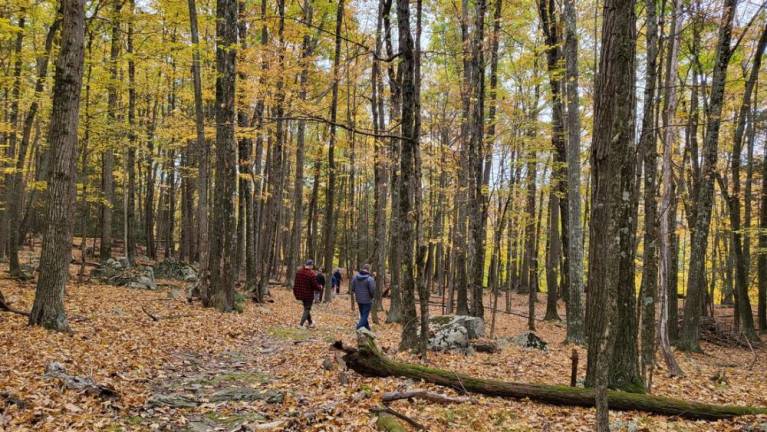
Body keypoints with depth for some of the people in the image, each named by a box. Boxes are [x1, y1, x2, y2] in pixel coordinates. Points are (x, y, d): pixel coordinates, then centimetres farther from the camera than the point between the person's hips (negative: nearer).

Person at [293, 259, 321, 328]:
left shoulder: (298, 271, 0)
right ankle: (301, 325, -1)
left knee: (306, 308, 22)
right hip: (309, 295, -7)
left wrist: (295, 292, 19)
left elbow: (296, 283, 9)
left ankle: (310, 323, 34)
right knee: (307, 309, 6)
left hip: (300, 294, 7)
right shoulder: (311, 274, -22)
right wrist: (320, 288, 3)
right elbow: (315, 285, -18)